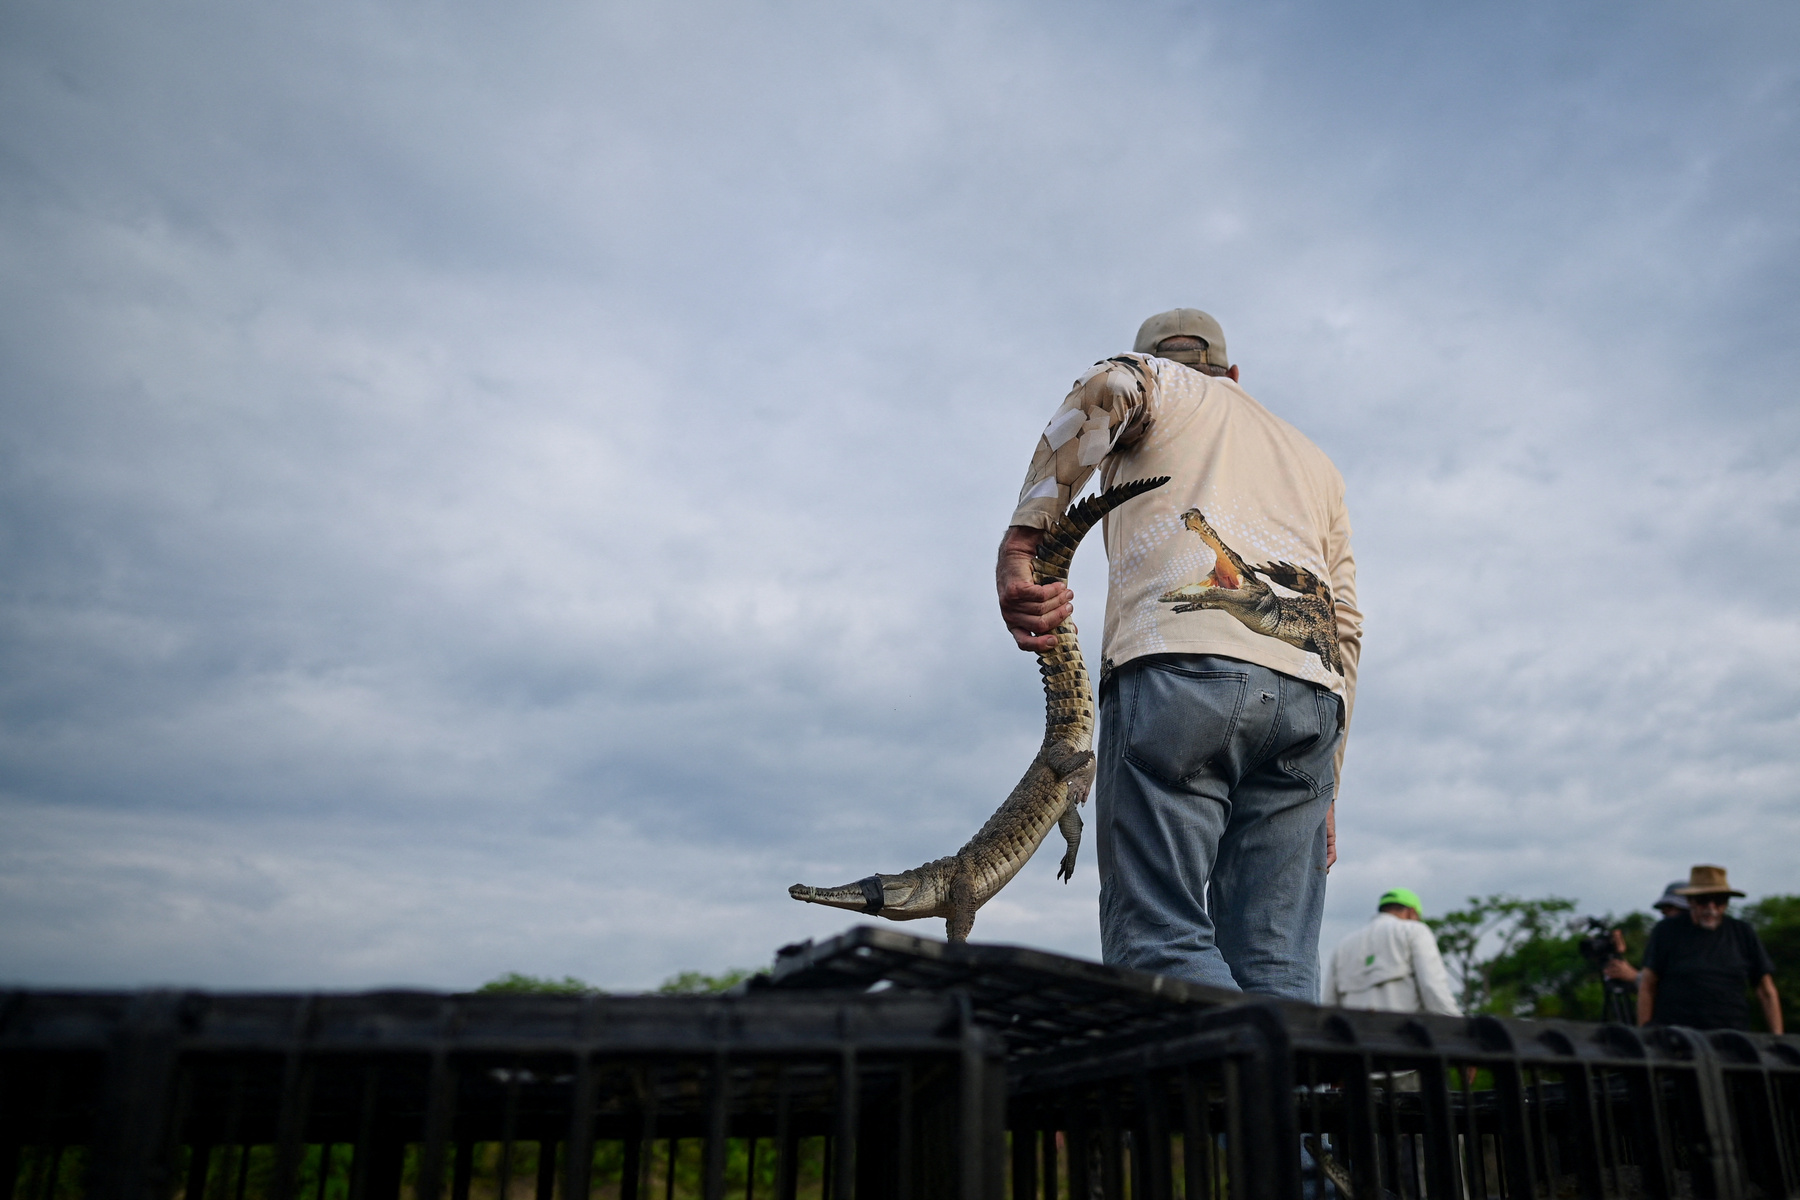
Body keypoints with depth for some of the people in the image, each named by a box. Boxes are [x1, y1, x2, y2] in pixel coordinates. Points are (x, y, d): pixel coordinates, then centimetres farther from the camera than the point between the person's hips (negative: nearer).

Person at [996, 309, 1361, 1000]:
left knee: (1159, 941, -11)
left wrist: (1017, 549, -10)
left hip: (1180, 664, -5)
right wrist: (1324, 795, 25)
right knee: (1274, 970, 0)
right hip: (1308, 692, 6)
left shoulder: (1158, 383, 24)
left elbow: (1109, 386, -5)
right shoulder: (1316, 463, 38)